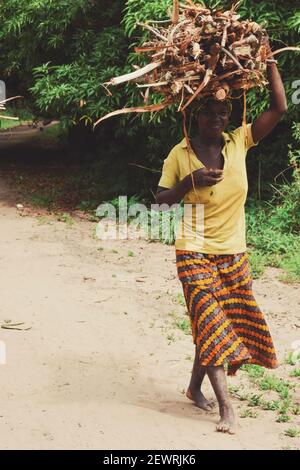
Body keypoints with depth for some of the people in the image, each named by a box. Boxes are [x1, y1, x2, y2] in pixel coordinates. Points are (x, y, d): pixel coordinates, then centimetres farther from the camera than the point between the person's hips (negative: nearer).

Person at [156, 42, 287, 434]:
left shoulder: (239, 142, -2)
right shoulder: (180, 155, -7)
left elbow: (279, 108, -7)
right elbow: (162, 200, -3)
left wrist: (268, 59, -12)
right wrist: (191, 181, -21)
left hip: (234, 254, 4)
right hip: (195, 253, -3)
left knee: (226, 325, 11)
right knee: (212, 324, -12)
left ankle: (195, 387, 31)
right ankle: (226, 406, -12)